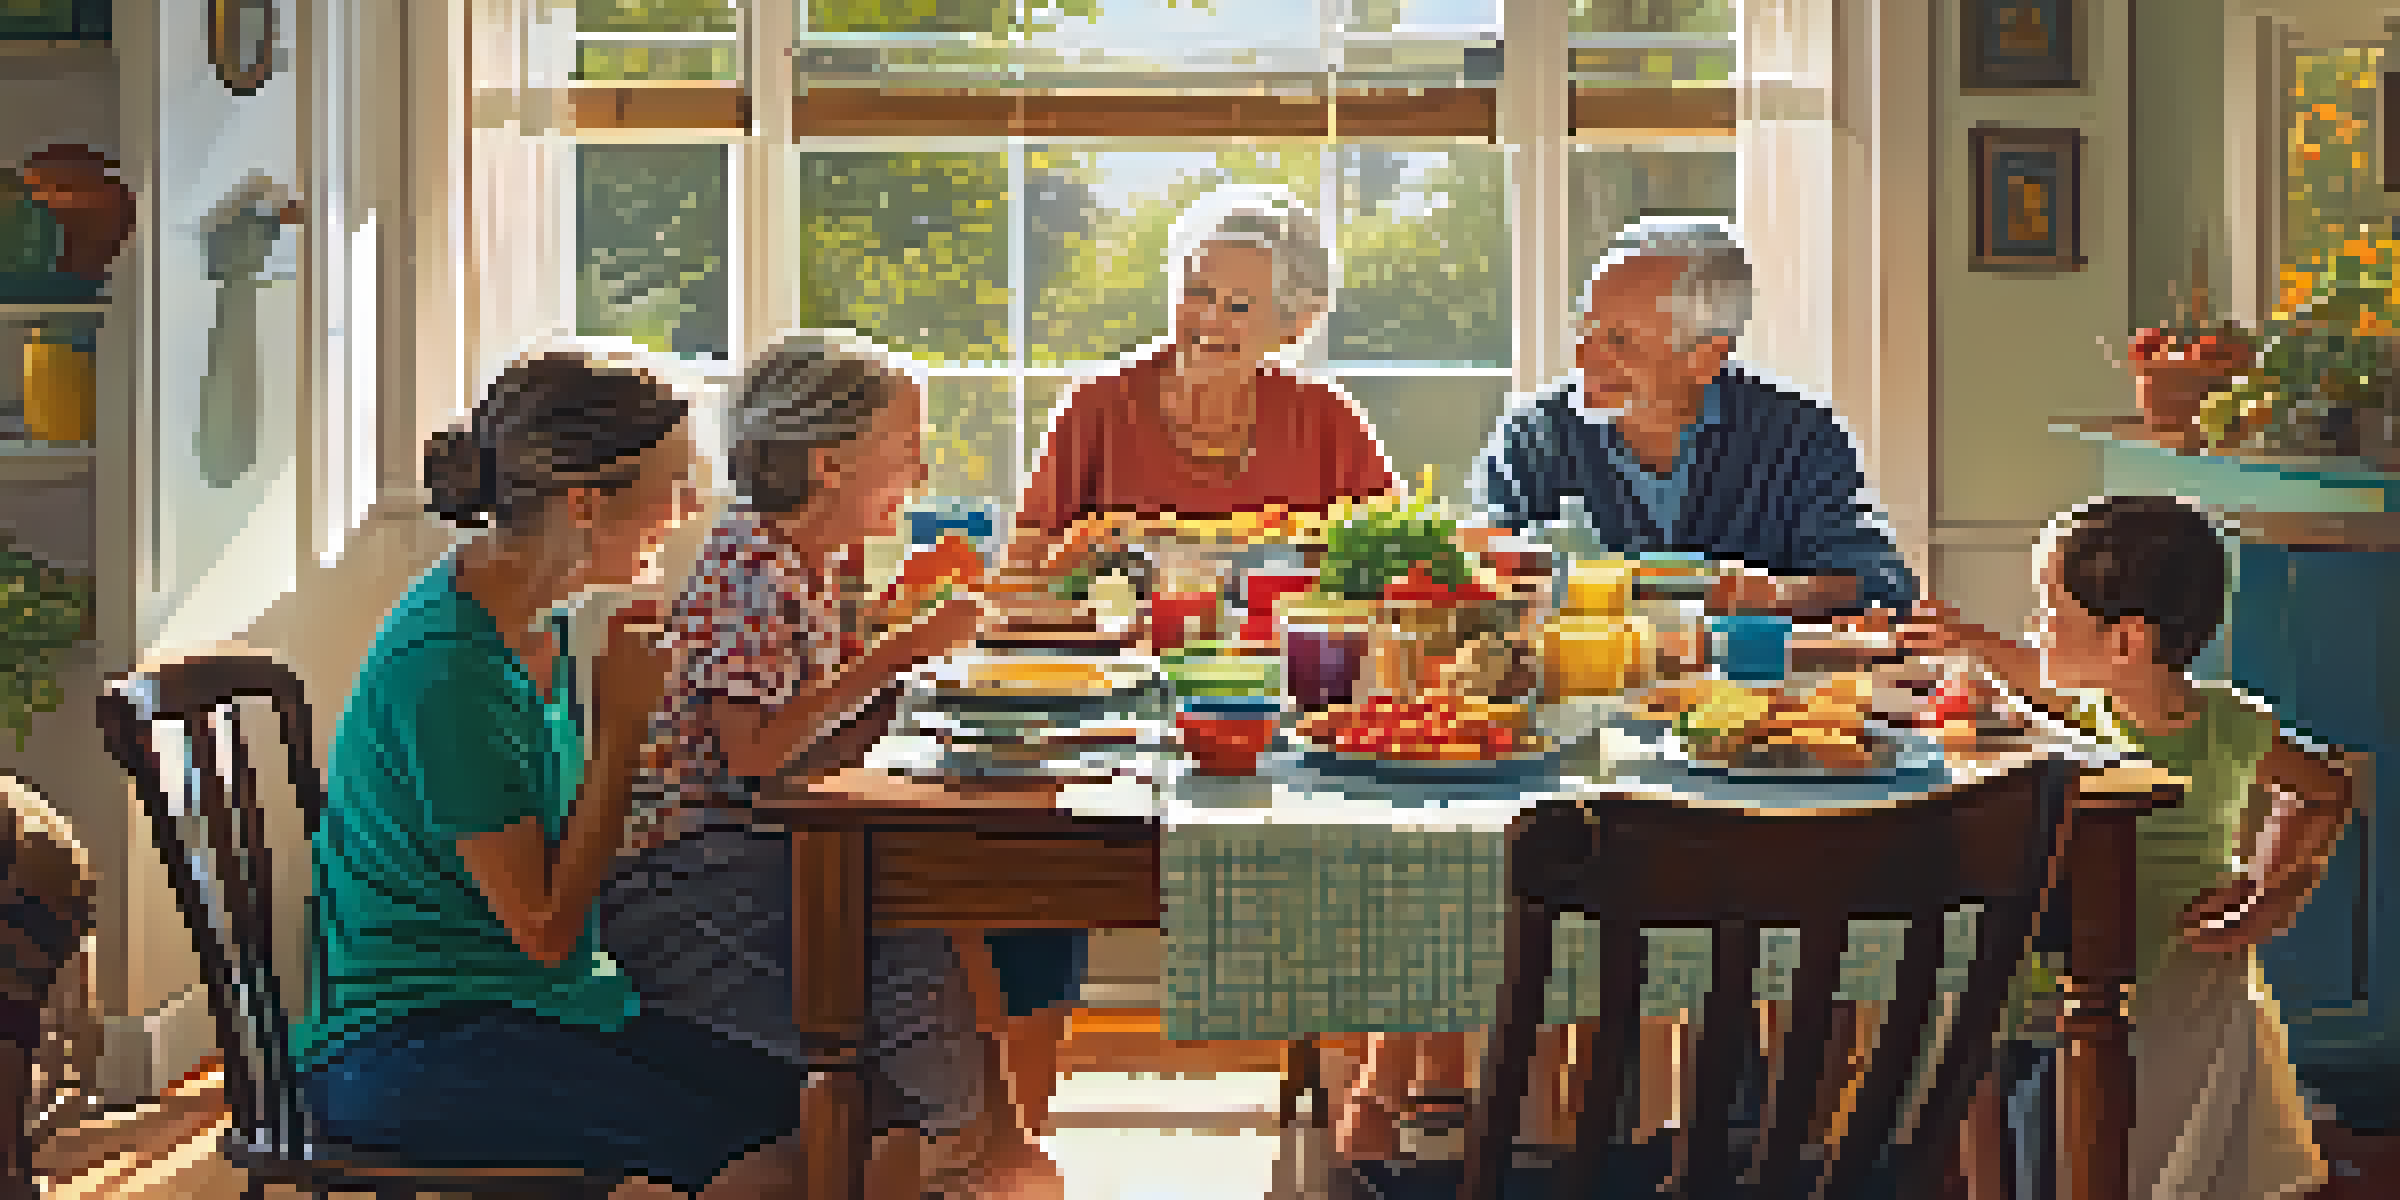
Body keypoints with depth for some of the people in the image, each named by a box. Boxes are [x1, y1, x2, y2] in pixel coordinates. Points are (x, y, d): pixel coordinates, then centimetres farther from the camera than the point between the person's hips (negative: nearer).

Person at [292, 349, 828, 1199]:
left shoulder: (541, 629, 7)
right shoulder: (446, 670, -21)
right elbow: (544, 929, -16)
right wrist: (622, 731, -12)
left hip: (532, 1004, 9)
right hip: (402, 1049, -9)